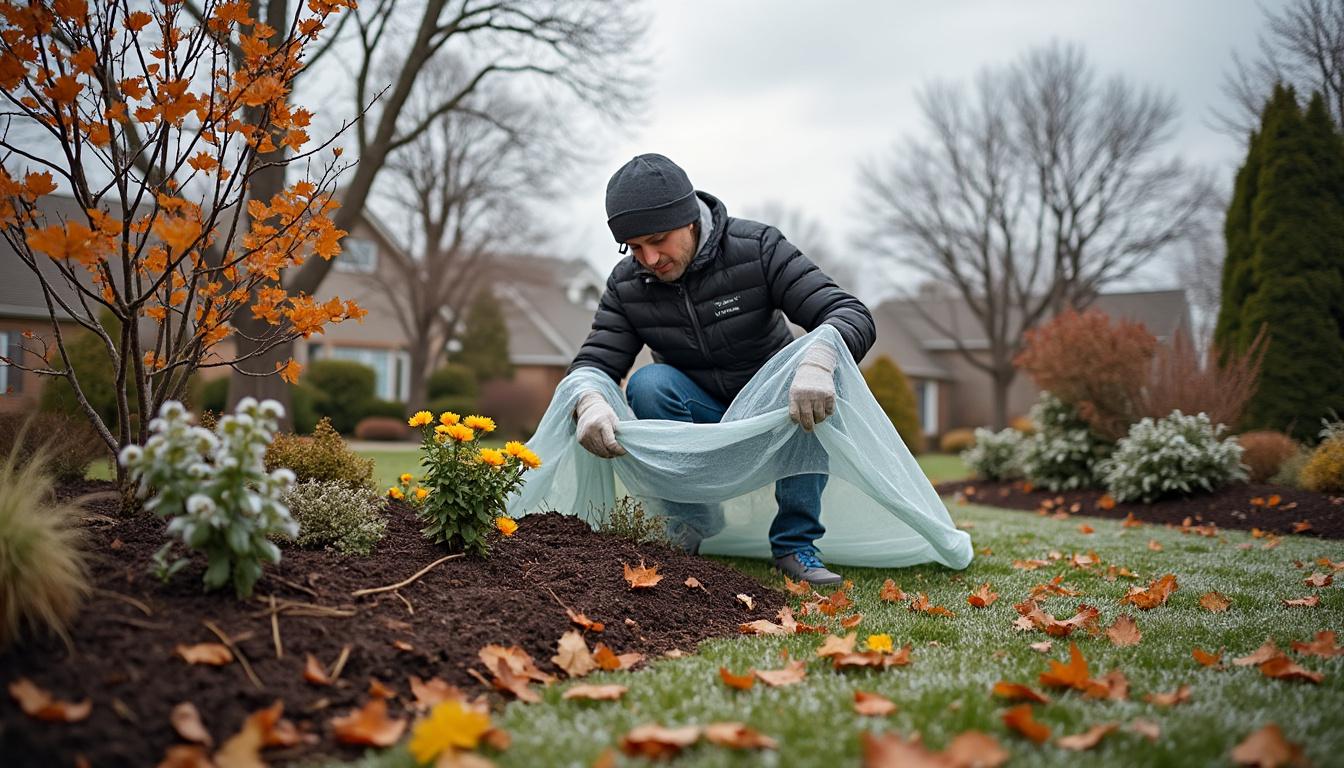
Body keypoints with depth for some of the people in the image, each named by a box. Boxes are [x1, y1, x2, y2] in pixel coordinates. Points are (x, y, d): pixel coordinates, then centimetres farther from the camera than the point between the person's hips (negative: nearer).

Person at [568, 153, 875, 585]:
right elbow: (594, 362, -13)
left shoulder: (757, 249, -19)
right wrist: (589, 403, -40)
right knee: (647, 384, -28)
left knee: (821, 385, -33)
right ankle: (692, 520, -13)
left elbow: (853, 315, -26)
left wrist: (818, 363, -51)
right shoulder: (626, 285, -9)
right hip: (700, 416, 2)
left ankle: (795, 543, -20)